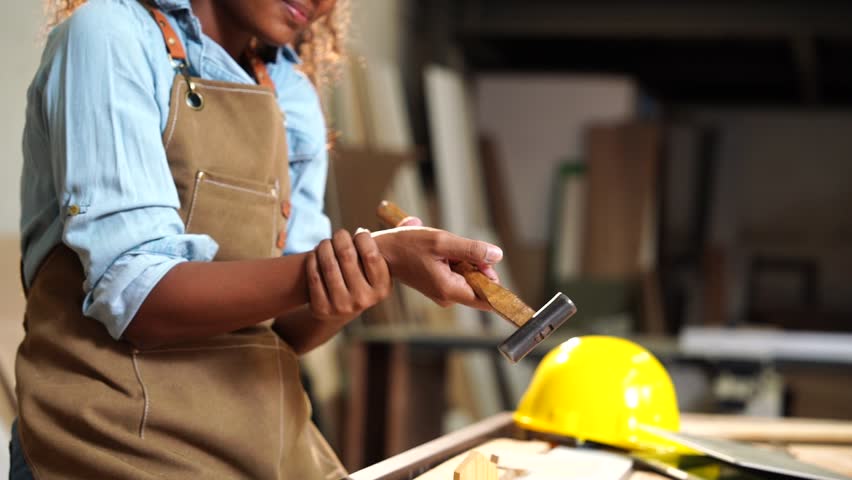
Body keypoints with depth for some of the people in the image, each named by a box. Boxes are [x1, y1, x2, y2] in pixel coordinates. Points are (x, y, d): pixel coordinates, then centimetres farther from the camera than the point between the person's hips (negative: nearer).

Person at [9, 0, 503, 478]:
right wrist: (381, 257, -23)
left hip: (272, 439, 6)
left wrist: (338, 300, -16)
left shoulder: (294, 95, 9)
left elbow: (286, 330, 6)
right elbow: (136, 299, -19)